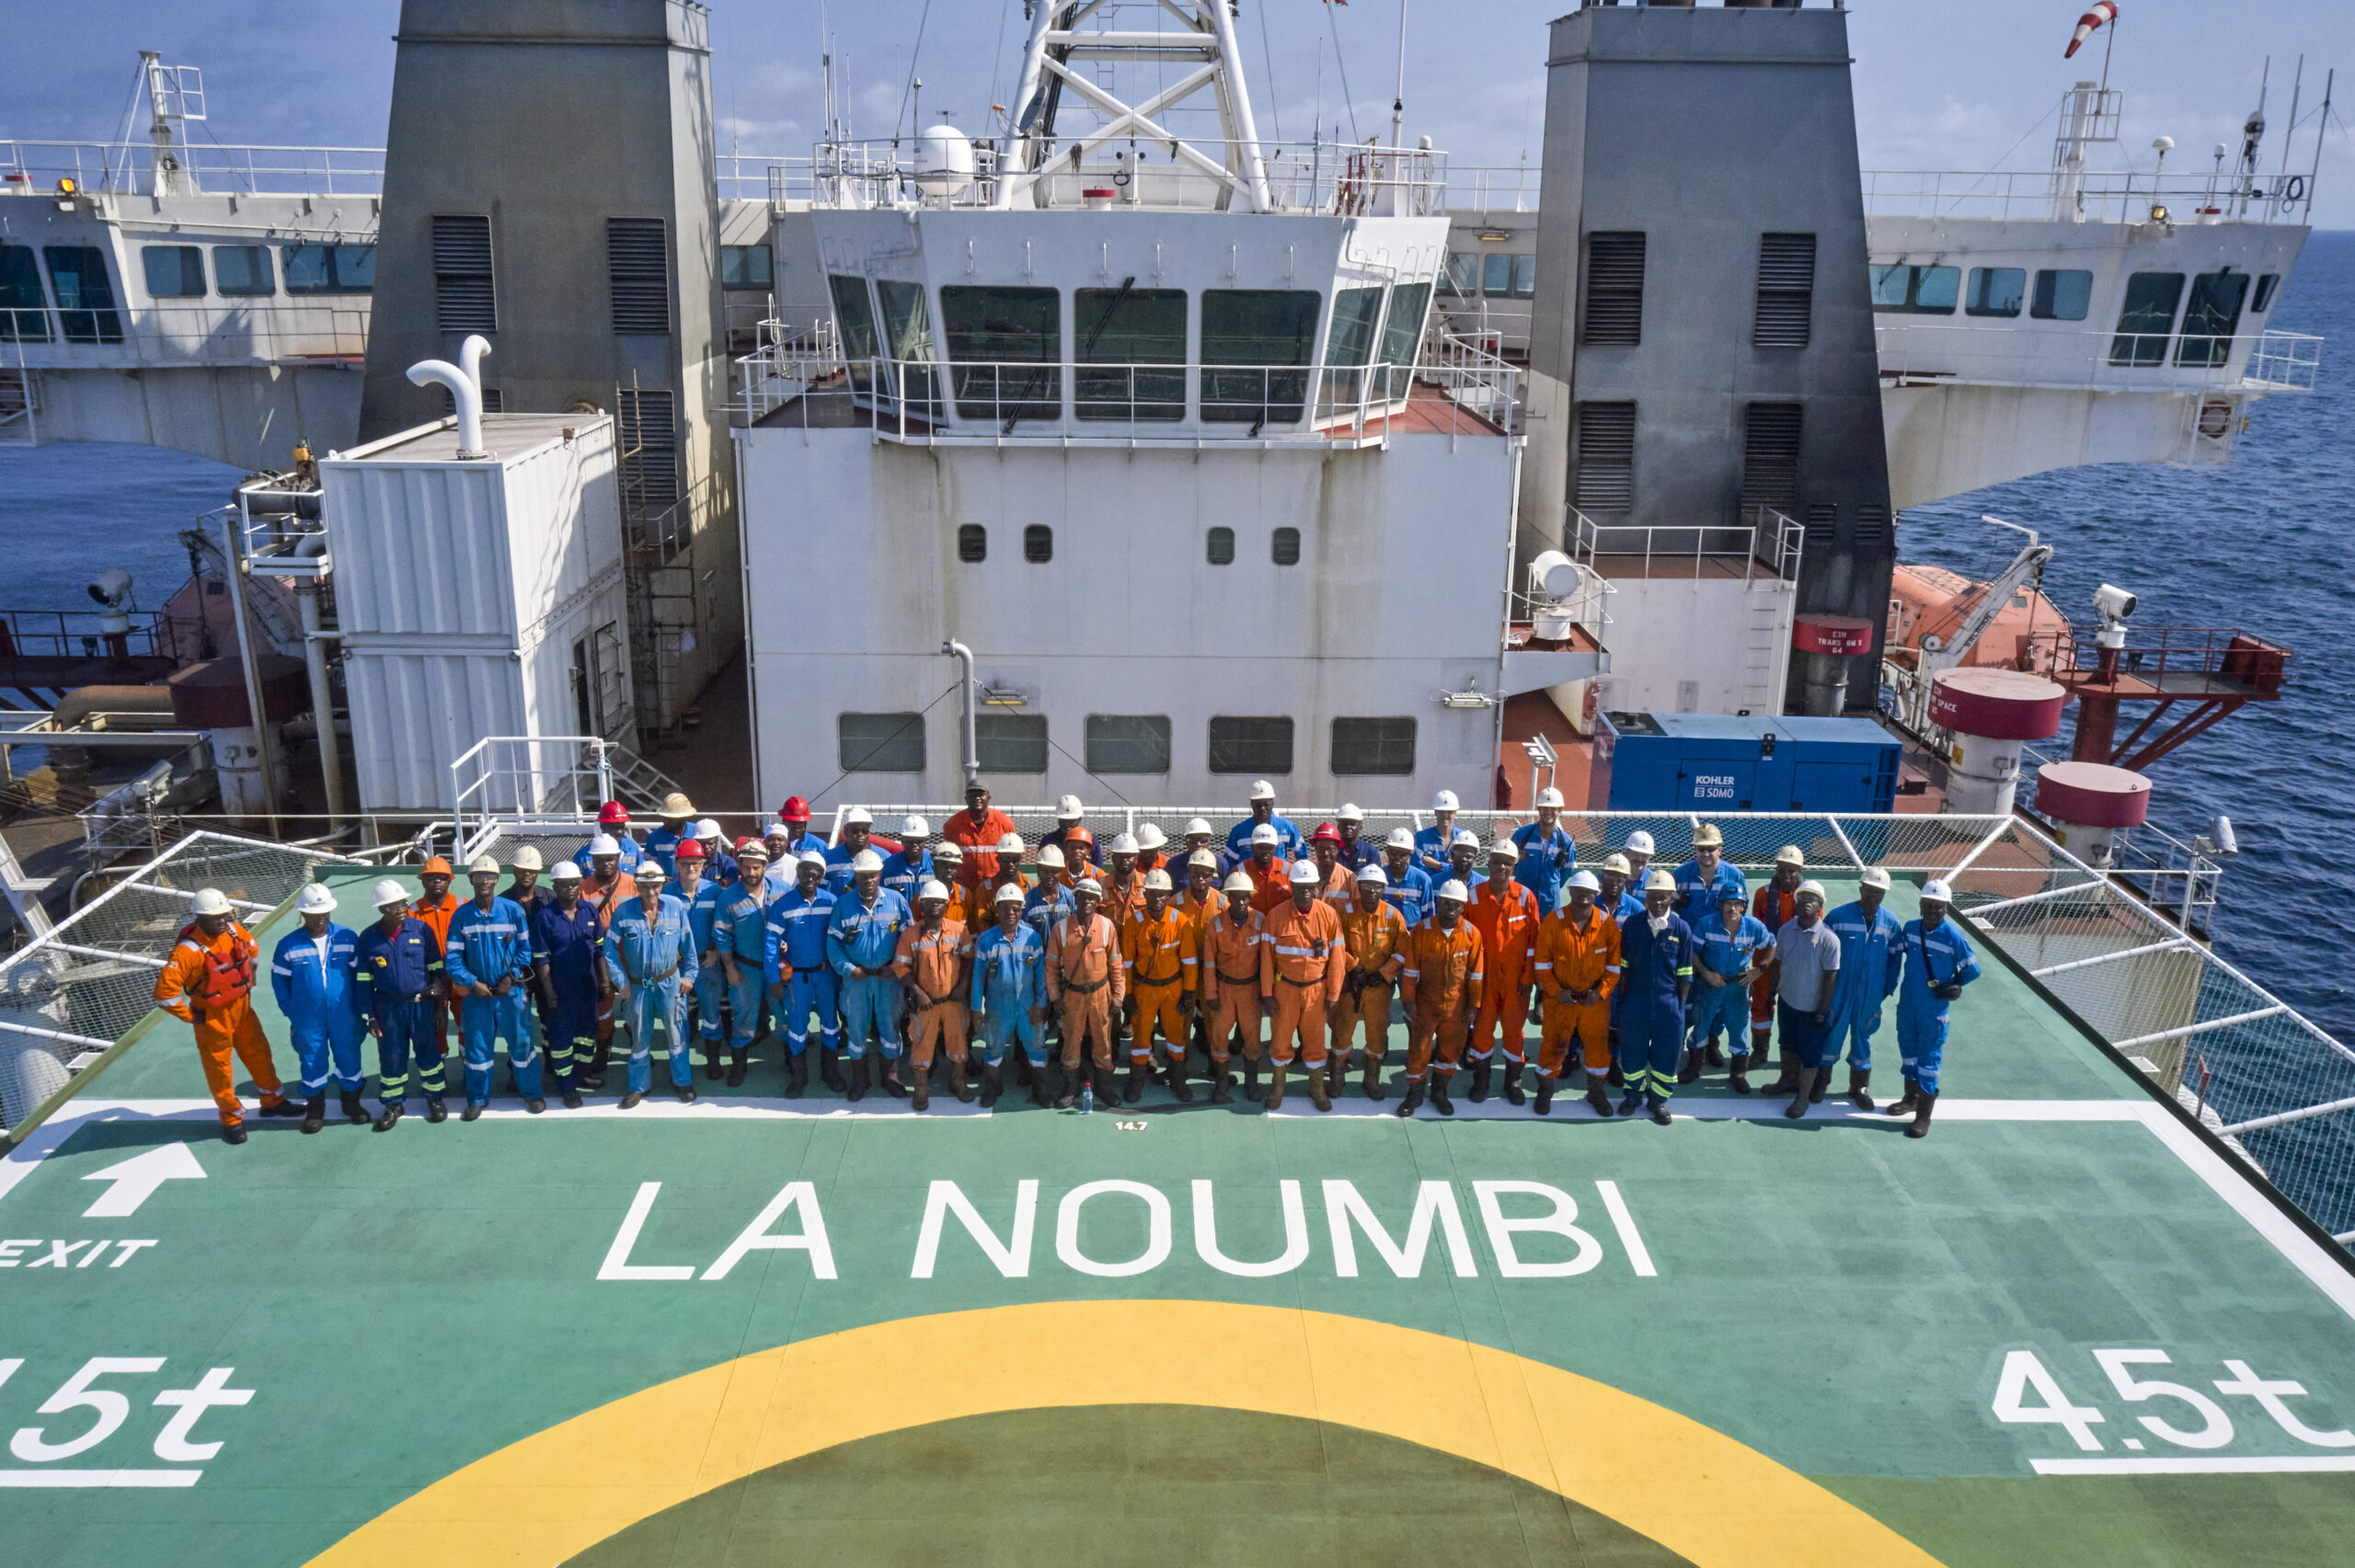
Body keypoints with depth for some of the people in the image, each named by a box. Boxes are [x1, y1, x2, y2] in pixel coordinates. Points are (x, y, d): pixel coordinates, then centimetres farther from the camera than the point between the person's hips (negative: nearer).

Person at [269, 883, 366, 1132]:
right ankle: (315, 1109, 28)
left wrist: (358, 1007, 0)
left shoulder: (348, 938, -6)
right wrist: (291, 1011, 3)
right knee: (312, 1062, 11)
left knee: (349, 1058, 11)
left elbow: (359, 974, 1)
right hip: (307, 1019, 0)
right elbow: (279, 980, 4)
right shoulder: (288, 945, -7)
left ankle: (351, 1103, 31)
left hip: (344, 1016, 1)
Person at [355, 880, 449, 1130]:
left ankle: (434, 1097, 27)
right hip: (388, 1006, 0)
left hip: (421, 1004, 0)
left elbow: (437, 967, 3)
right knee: (390, 1056, 9)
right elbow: (363, 980, 3)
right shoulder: (368, 938, -4)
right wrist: (371, 1016, 1)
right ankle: (393, 1104, 26)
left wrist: (438, 999, -1)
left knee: (428, 1052, 10)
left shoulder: (422, 929, -6)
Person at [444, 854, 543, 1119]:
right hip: (476, 993, 1)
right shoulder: (461, 915, -3)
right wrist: (472, 982, -13)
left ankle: (531, 1093, 22)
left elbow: (525, 948, 0)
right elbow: (452, 958, -2)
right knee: (477, 1046, 10)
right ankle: (477, 1099, 26)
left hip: (510, 990, -1)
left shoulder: (512, 909, -5)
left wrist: (511, 976, -11)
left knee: (522, 1042, 6)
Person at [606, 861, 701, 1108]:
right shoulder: (623, 912, -10)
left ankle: (682, 1081, 25)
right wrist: (621, 983, -5)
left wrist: (689, 975, 2)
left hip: (670, 981, 0)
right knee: (639, 1038, 13)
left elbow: (687, 944, 1)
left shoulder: (675, 907, -8)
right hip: (638, 985, 0)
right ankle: (638, 1086, 29)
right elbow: (610, 950, -3)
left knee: (676, 1033, 8)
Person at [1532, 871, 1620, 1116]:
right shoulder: (1553, 921, -10)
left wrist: (1601, 992, -10)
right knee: (1553, 1045, 9)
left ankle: (1596, 1092, 34)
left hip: (1595, 1000, 1)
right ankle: (1544, 1092, 28)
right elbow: (1541, 962, -6)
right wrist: (1556, 991, -13)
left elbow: (1614, 965, 0)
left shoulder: (1608, 924, -6)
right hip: (1559, 998, -1)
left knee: (1598, 1045, 12)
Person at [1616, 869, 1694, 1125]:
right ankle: (1634, 1094, 32)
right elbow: (1623, 966, 3)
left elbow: (1685, 973, 1)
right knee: (1632, 1048, 10)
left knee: (1667, 1051, 8)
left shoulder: (1681, 929, -4)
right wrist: (1623, 998, 1)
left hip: (1668, 1001, 0)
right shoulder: (1632, 925, -3)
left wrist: (1679, 1004, -1)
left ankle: (1658, 1099, 27)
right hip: (1636, 1000, 0)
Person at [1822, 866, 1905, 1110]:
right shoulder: (1838, 916, -10)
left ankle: (1859, 1089, 28)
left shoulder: (1891, 923, -2)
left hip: (1871, 995, 2)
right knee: (1831, 1034, 8)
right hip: (1839, 991, -2)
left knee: (1862, 1038, 14)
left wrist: (1888, 988, 4)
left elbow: (1895, 958, 7)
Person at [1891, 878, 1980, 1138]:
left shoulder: (1954, 937, -17)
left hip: (1934, 1009, -5)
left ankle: (1924, 1115, 7)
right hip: (1907, 1003, 5)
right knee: (1908, 1050, 18)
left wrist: (1952, 986, -6)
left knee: (1929, 1058, 0)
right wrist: (1914, 980, 10)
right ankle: (1911, 1097, 37)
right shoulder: (1910, 928, -3)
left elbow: (1972, 970, -6)